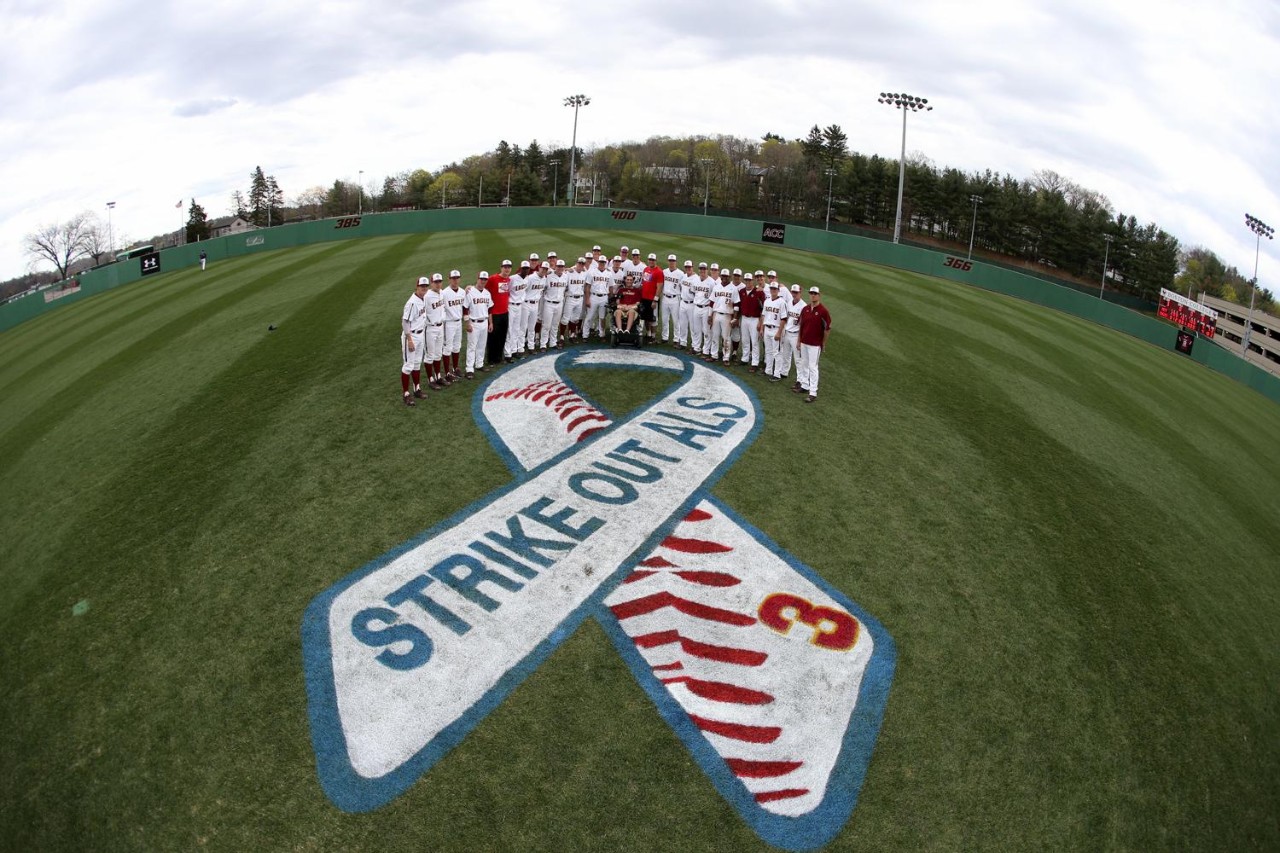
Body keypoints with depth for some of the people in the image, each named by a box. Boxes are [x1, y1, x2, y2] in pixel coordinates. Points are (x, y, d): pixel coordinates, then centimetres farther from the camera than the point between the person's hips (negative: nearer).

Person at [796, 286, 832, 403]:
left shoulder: (823, 311, -11)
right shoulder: (805, 309, 5)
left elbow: (827, 328, -7)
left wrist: (824, 343, -3)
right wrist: (799, 341, 12)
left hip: (815, 344, -6)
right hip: (804, 342, 6)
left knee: (812, 367, -7)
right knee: (804, 364, 16)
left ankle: (813, 393, -5)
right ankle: (804, 385, 31)